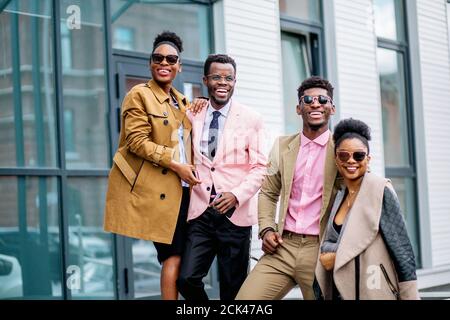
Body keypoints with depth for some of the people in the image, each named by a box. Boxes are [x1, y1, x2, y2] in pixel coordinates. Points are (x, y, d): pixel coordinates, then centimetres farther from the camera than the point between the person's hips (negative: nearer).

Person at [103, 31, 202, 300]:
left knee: (176, 255, 4)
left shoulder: (182, 101, 19)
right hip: (155, 188, -7)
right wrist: (176, 165, -16)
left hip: (180, 188, 7)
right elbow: (136, 141, -13)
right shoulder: (140, 94, -3)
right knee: (173, 255, -9)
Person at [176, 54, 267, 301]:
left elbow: (260, 167, -3)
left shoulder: (251, 120, 0)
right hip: (201, 212, 2)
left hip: (235, 213, -2)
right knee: (187, 278, -7)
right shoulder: (193, 116, 9)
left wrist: (237, 195, -17)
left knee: (233, 287, 6)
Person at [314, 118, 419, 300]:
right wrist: (326, 256, -6)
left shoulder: (379, 191, -10)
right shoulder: (340, 195, 8)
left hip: (373, 292, -6)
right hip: (339, 291, 6)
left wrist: (410, 297, -15)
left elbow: (402, 251, -12)